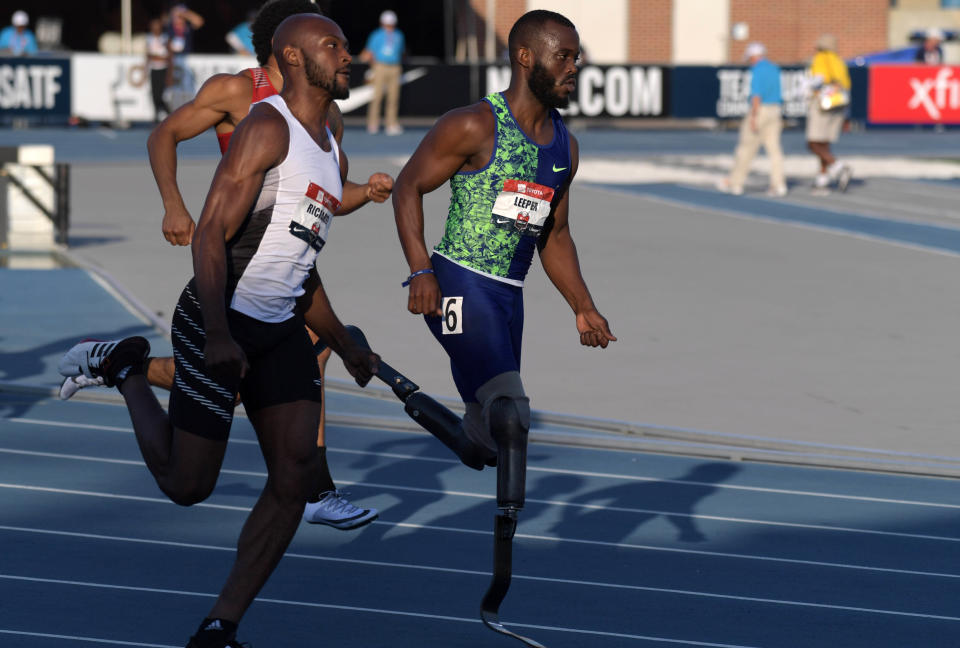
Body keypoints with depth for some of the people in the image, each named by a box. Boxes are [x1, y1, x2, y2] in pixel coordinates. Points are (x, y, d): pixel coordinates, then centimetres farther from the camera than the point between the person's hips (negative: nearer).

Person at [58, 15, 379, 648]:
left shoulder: (334, 155, 16)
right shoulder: (268, 126, -12)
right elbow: (210, 235, -20)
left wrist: (347, 347, 22)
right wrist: (218, 336, -30)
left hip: (282, 333, 8)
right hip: (219, 325, -8)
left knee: (296, 474, -6)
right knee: (188, 485, -1)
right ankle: (125, 369, 24)